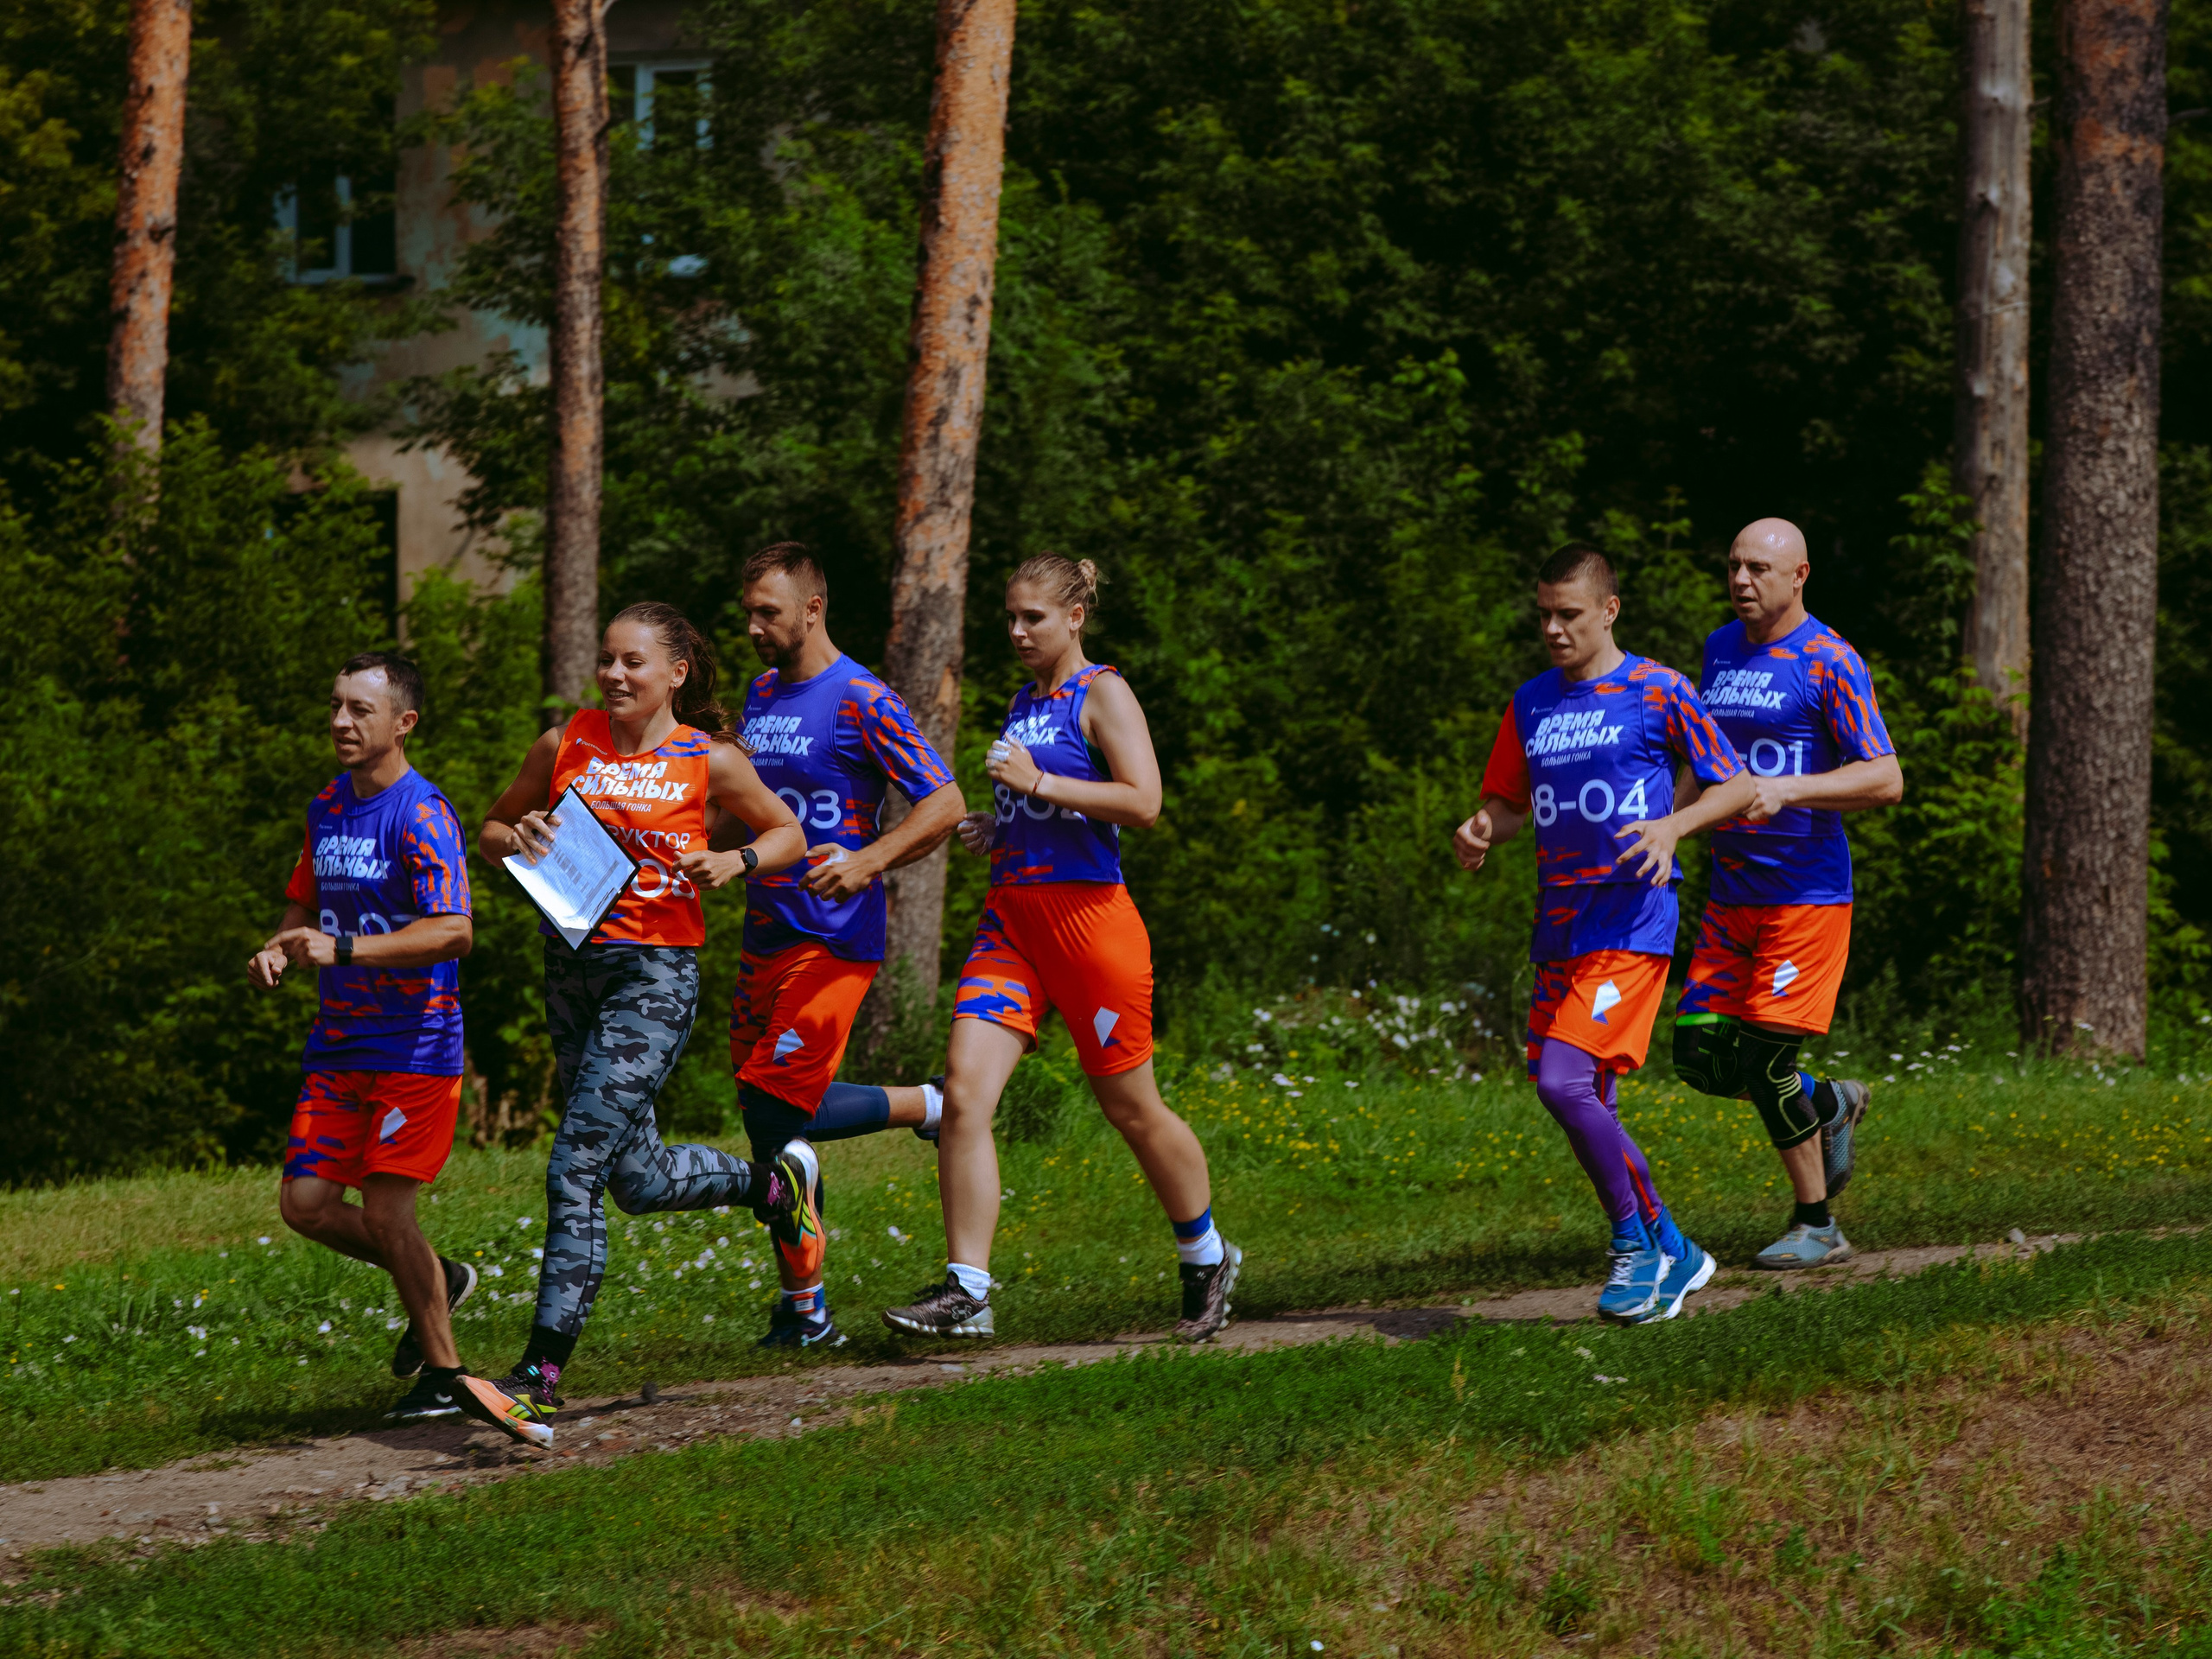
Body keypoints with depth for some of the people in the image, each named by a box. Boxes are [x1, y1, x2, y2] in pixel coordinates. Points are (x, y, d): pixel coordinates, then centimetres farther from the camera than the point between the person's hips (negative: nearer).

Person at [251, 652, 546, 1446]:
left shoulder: (422, 815, -15)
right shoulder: (329, 804, 11)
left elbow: (454, 932, -25)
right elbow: (306, 901, 24)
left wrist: (343, 949, -32)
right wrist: (278, 951, 2)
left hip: (415, 1045, -8)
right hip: (337, 1045, 8)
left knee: (385, 1206, -11)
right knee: (305, 1201, 1)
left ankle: (444, 1374, 4)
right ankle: (434, 1281, 25)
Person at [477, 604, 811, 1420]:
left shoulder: (708, 761, -1)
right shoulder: (566, 744, 6)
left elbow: (788, 835, 13)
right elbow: (489, 833, 16)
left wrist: (736, 861, -8)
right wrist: (517, 838, -7)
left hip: (657, 971, -5)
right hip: (572, 966, 5)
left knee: (576, 1168, -14)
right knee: (637, 1179, 13)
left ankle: (542, 1369, -13)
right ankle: (771, 1184, 43)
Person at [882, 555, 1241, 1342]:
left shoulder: (1102, 693, -6)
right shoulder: (1024, 701, 17)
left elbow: (1142, 802, -17)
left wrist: (1037, 783, -19)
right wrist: (998, 828, 10)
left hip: (1088, 914, -6)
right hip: (1012, 916, 7)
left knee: (1132, 1109, 6)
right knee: (963, 1092, -12)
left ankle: (1206, 1259, 29)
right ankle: (965, 1292, -13)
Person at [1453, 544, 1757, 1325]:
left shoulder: (1658, 692, -3)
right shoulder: (1531, 703, 13)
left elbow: (1734, 786, 1)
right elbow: (1508, 801, 22)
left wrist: (1671, 826, -16)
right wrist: (1482, 830, -1)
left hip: (1632, 917, -7)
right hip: (1558, 923, 7)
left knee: (1564, 1081, -20)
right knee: (1590, 1111, 6)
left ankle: (1637, 1240, -6)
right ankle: (1673, 1257, 20)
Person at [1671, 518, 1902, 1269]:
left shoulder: (1829, 663, -10)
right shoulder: (1720, 650, 13)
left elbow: (1886, 780, -16)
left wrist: (1787, 789, -26)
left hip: (1807, 894, -7)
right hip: (1730, 896, 7)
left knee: (1763, 1059, -9)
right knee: (1699, 1056, -1)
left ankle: (1817, 1227, 6)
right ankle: (1833, 1104, 25)